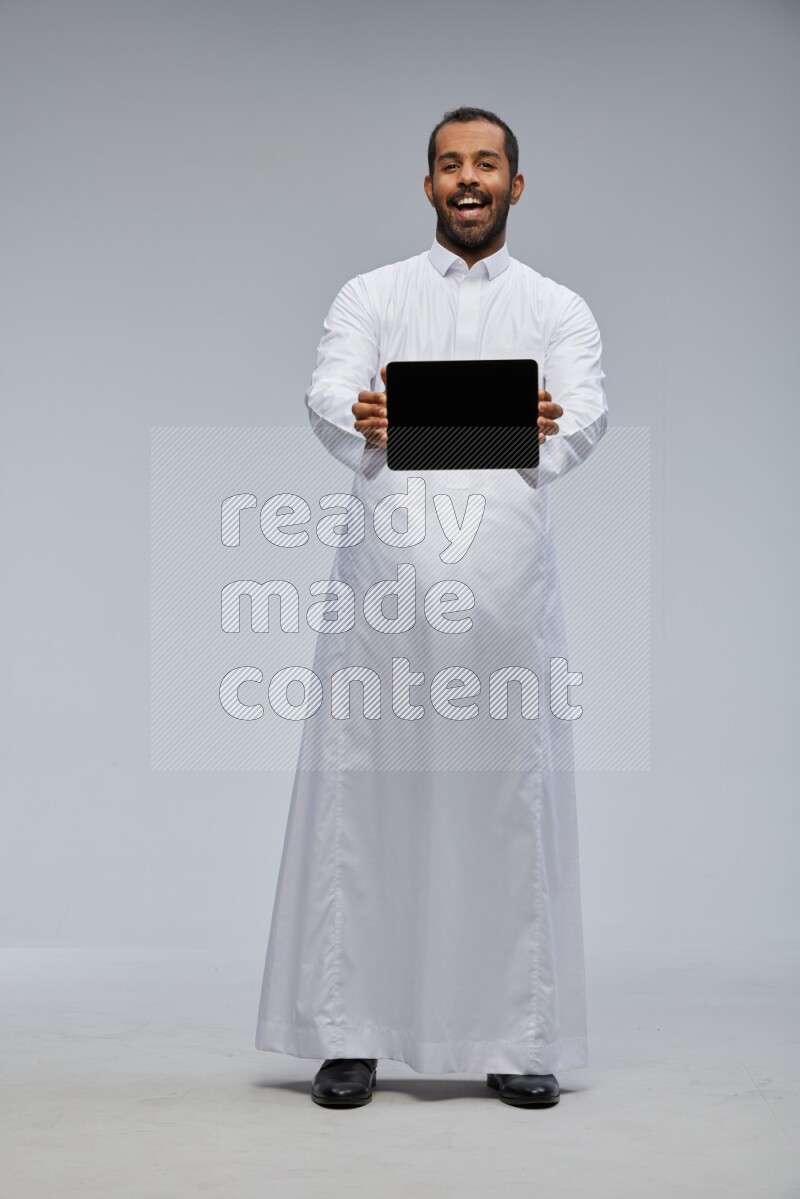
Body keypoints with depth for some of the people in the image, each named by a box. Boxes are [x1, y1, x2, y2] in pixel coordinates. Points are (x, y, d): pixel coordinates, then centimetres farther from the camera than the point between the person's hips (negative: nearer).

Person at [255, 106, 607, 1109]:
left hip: (506, 580, 0)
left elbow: (587, 418, -4)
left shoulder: (559, 310, 14)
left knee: (512, 802, 0)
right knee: (364, 799, -1)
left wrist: (549, 428, -28)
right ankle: (348, 1034, 7)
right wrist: (362, 423, -28)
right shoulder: (371, 297, 14)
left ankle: (519, 1039, 9)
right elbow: (326, 398, -4)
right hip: (387, 571, 0)